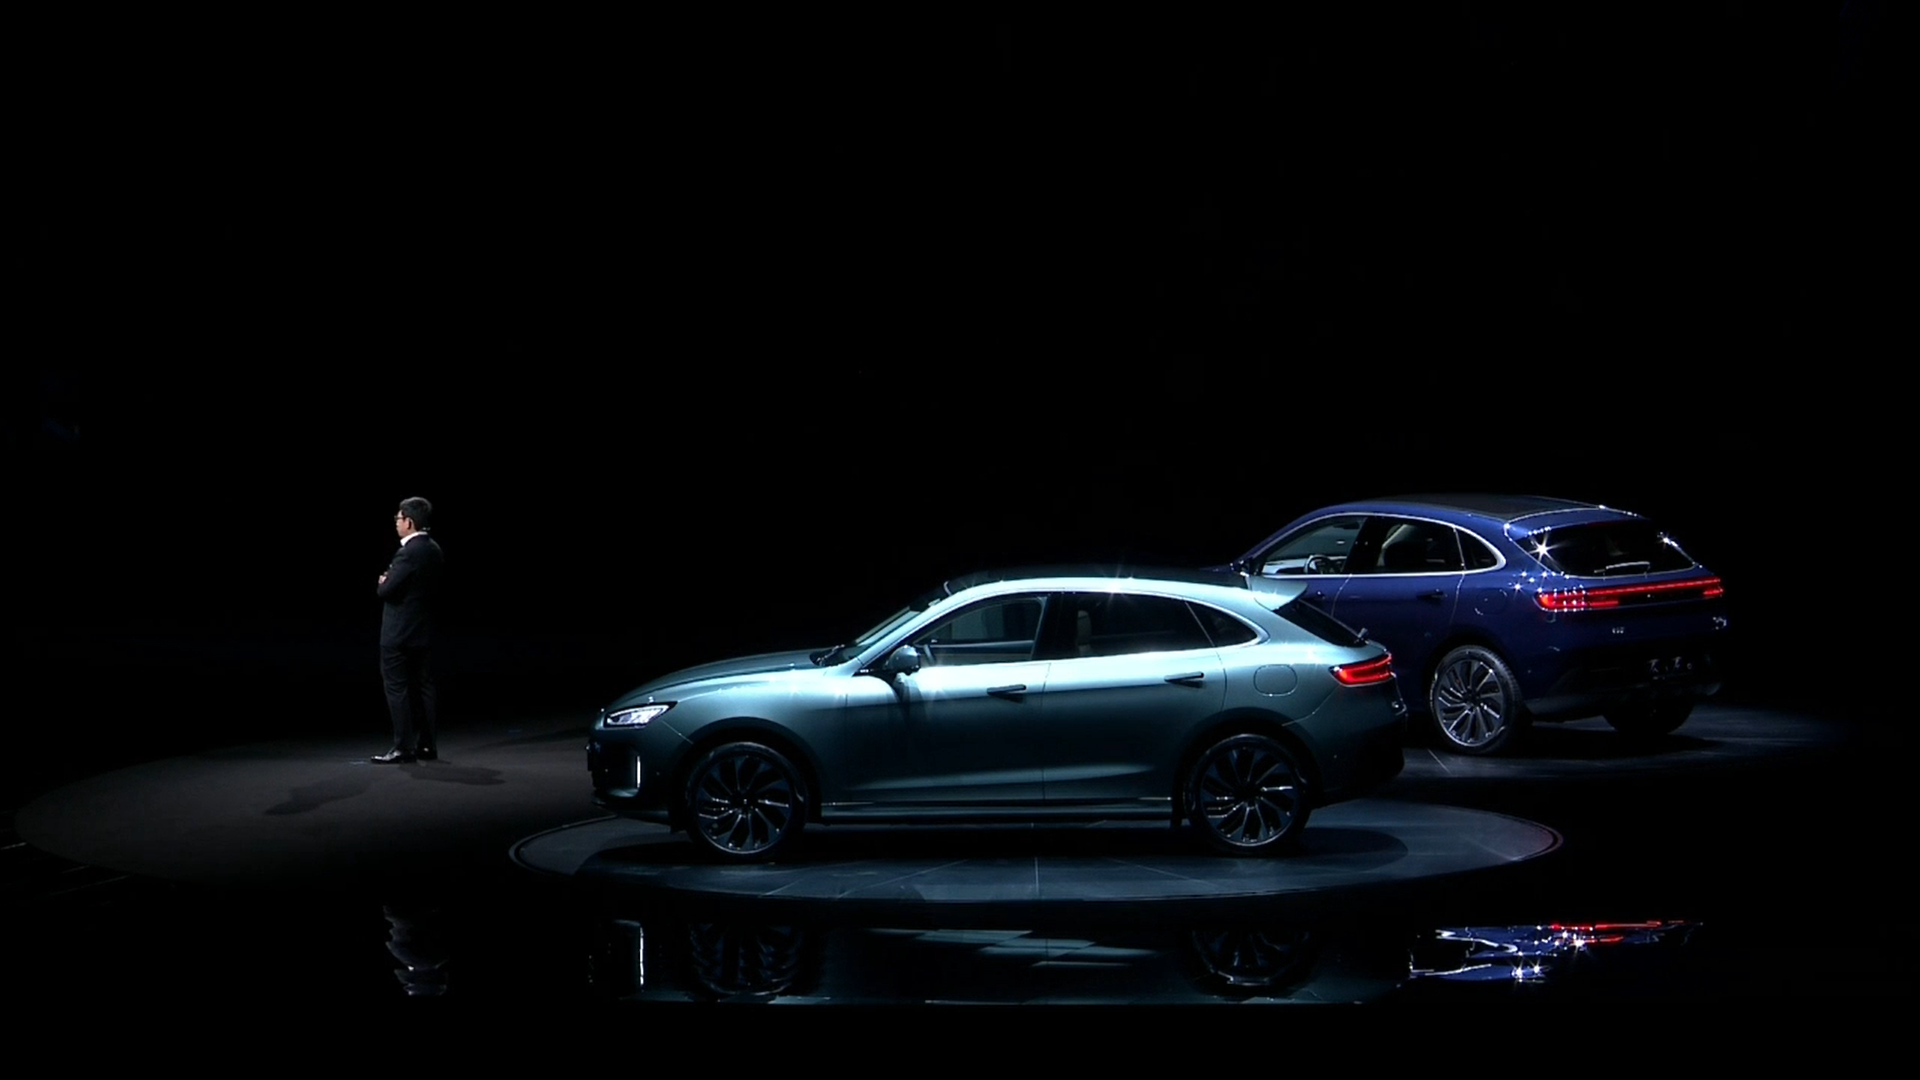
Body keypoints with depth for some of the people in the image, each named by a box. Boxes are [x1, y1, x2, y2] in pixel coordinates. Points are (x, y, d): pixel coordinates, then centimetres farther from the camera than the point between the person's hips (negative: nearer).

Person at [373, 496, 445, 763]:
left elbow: (387, 590, -22)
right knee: (423, 687, 10)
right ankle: (427, 745, 12)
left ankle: (403, 748, -5)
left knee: (397, 689, -5)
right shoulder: (433, 550, 9)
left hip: (399, 633, -9)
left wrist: (383, 582, 1)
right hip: (423, 630, 9)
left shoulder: (409, 552, -20)